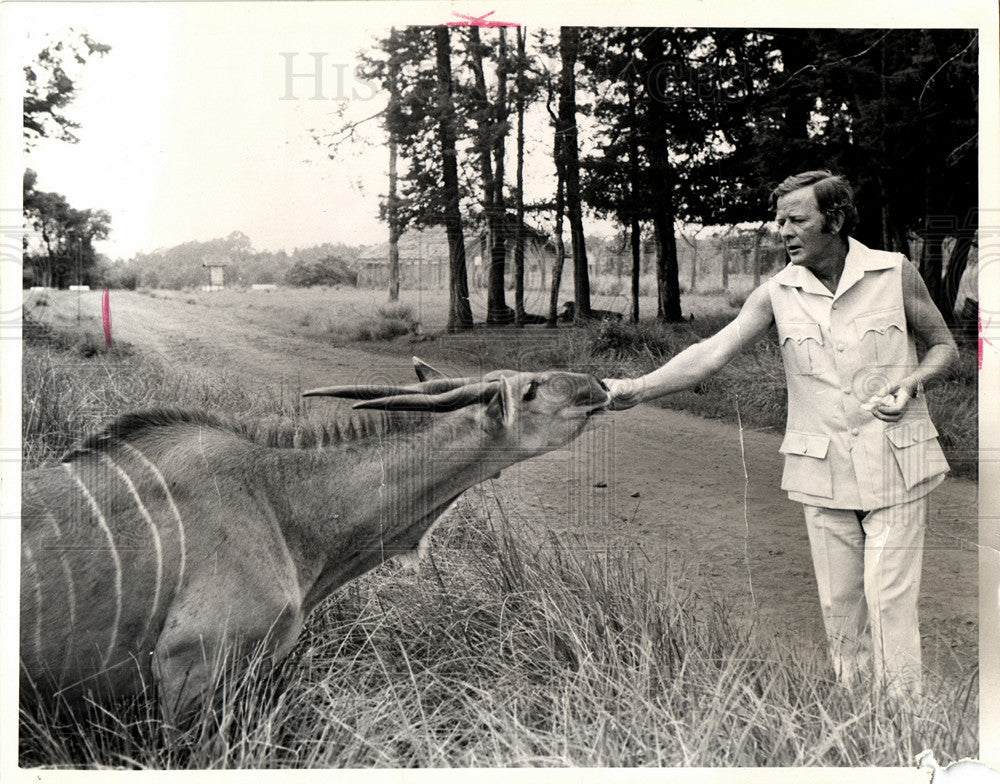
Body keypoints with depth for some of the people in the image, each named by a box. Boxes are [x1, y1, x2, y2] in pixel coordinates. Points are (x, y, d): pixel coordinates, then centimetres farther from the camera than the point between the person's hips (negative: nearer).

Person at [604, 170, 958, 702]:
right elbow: (711, 353, -10)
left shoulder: (895, 274, -3)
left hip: (895, 464, -2)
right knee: (838, 603, 9)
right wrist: (638, 388, -22)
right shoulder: (778, 293, -1)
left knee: (889, 598, -4)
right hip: (822, 472, 2)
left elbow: (944, 346, 9)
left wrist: (912, 382, -12)